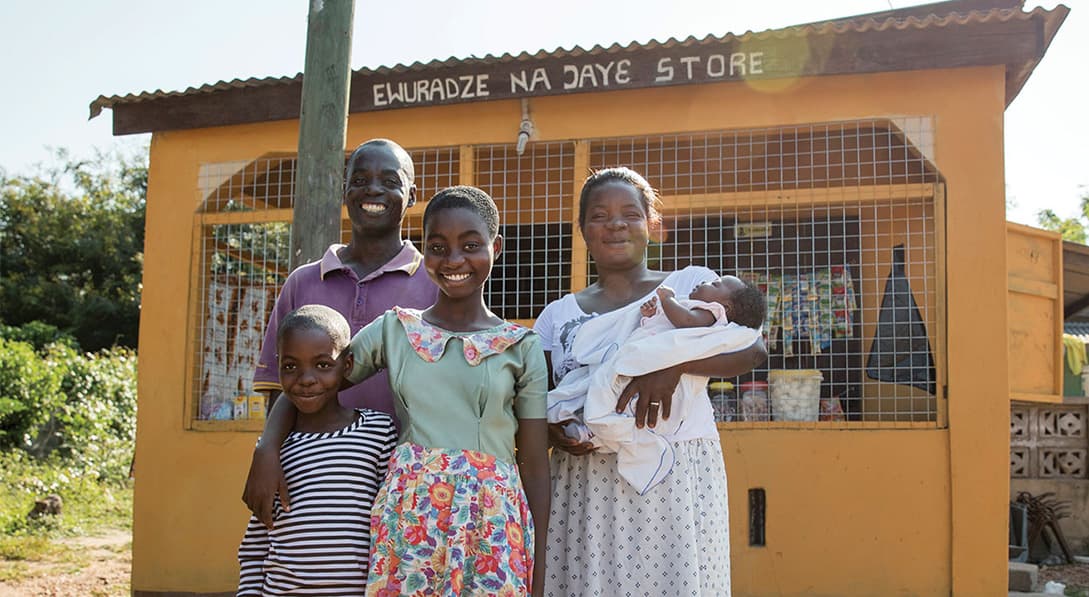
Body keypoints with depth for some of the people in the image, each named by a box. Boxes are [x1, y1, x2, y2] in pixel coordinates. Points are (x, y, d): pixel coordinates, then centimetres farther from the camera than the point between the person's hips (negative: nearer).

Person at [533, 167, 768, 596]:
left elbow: (752, 348, -10)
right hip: (585, 482, 2)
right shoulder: (558, 314, 13)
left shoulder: (691, 284, 4)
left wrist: (672, 362, -24)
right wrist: (551, 426, -10)